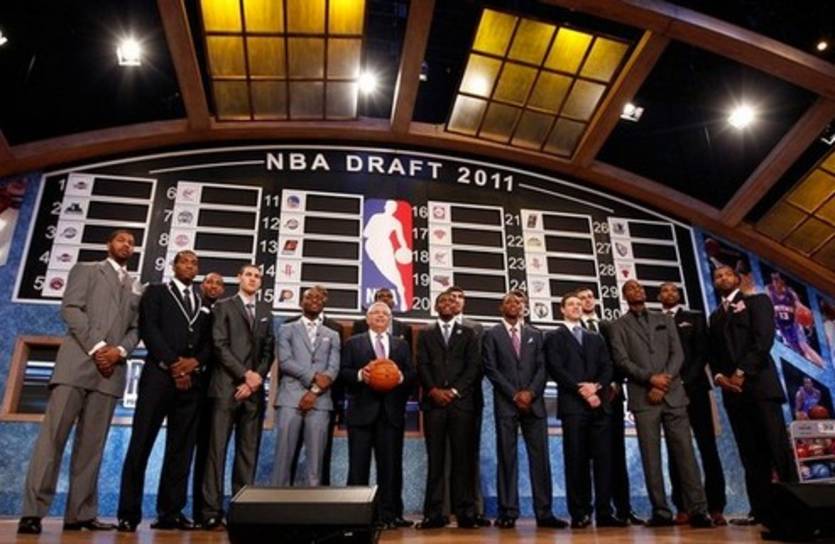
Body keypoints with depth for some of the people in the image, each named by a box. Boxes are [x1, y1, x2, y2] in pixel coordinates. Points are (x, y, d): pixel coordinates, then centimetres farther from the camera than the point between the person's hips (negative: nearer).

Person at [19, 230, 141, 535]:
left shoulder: (135, 288, 24)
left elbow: (136, 329, 15)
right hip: (78, 359, -4)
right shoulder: (85, 270, 12)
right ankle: (33, 511, -7)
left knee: (92, 444, 2)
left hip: (111, 368, 4)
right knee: (53, 434, -9)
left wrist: (119, 350, -6)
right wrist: (96, 347, -12)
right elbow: (71, 309, -2)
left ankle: (81, 514, 2)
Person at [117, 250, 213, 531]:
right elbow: (148, 330, -3)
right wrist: (173, 364, -12)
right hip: (159, 375, -4)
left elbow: (209, 342, 13)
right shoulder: (155, 292, 10)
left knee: (181, 449, 3)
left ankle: (170, 512, 7)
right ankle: (129, 513, 1)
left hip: (191, 380, 4)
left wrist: (195, 362, -8)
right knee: (141, 444, -4)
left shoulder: (204, 304, 21)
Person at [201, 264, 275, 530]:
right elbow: (220, 346, -4)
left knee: (249, 451, 3)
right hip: (227, 387, -4)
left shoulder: (265, 310, 18)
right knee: (217, 449, -5)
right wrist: (245, 374, -11)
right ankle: (212, 511, -3)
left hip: (254, 389, 4)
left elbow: (269, 350, 11)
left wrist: (256, 379, -4)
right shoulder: (223, 306, 7)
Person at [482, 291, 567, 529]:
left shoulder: (535, 335, 16)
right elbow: (491, 369, -2)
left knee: (540, 457, 0)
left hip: (534, 402, 3)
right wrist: (514, 395, -9)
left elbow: (542, 368, 8)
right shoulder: (492, 335, 7)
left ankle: (544, 513, 4)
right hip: (505, 403, -2)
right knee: (507, 458, -1)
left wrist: (530, 392, -9)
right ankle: (508, 513, 3)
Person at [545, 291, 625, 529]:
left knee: (604, 458, -1)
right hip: (573, 404, -4)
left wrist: (596, 386, -8)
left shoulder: (596, 338, 23)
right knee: (576, 460, -4)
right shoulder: (555, 338, 9)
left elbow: (607, 368, 11)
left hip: (600, 403, 4)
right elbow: (556, 370, -4)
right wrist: (582, 390, -12)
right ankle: (579, 514, 0)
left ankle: (604, 512, 3)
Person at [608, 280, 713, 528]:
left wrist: (664, 381, -8)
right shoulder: (619, 326, 9)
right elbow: (622, 360, -2)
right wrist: (650, 378, -14)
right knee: (651, 457, -1)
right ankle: (661, 511, 3)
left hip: (673, 394, 2)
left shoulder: (665, 320, 17)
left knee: (685, 452, -3)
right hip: (643, 397, -2)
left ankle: (698, 510, -1)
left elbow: (677, 354, 7)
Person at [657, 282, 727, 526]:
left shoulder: (694, 317, 12)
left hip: (694, 387, 0)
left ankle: (715, 507, 0)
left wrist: (685, 381, -11)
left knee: (707, 446, -3)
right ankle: (682, 507, 2)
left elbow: (702, 352, 1)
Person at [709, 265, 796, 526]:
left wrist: (741, 372, -14)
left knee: (777, 447, -8)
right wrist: (718, 376, -4)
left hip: (759, 382, -5)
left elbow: (764, 338, -6)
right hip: (731, 388, 5)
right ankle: (761, 510, 3)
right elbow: (714, 353, 17)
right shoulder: (715, 316, 23)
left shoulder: (757, 301, 8)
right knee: (750, 454, 3)